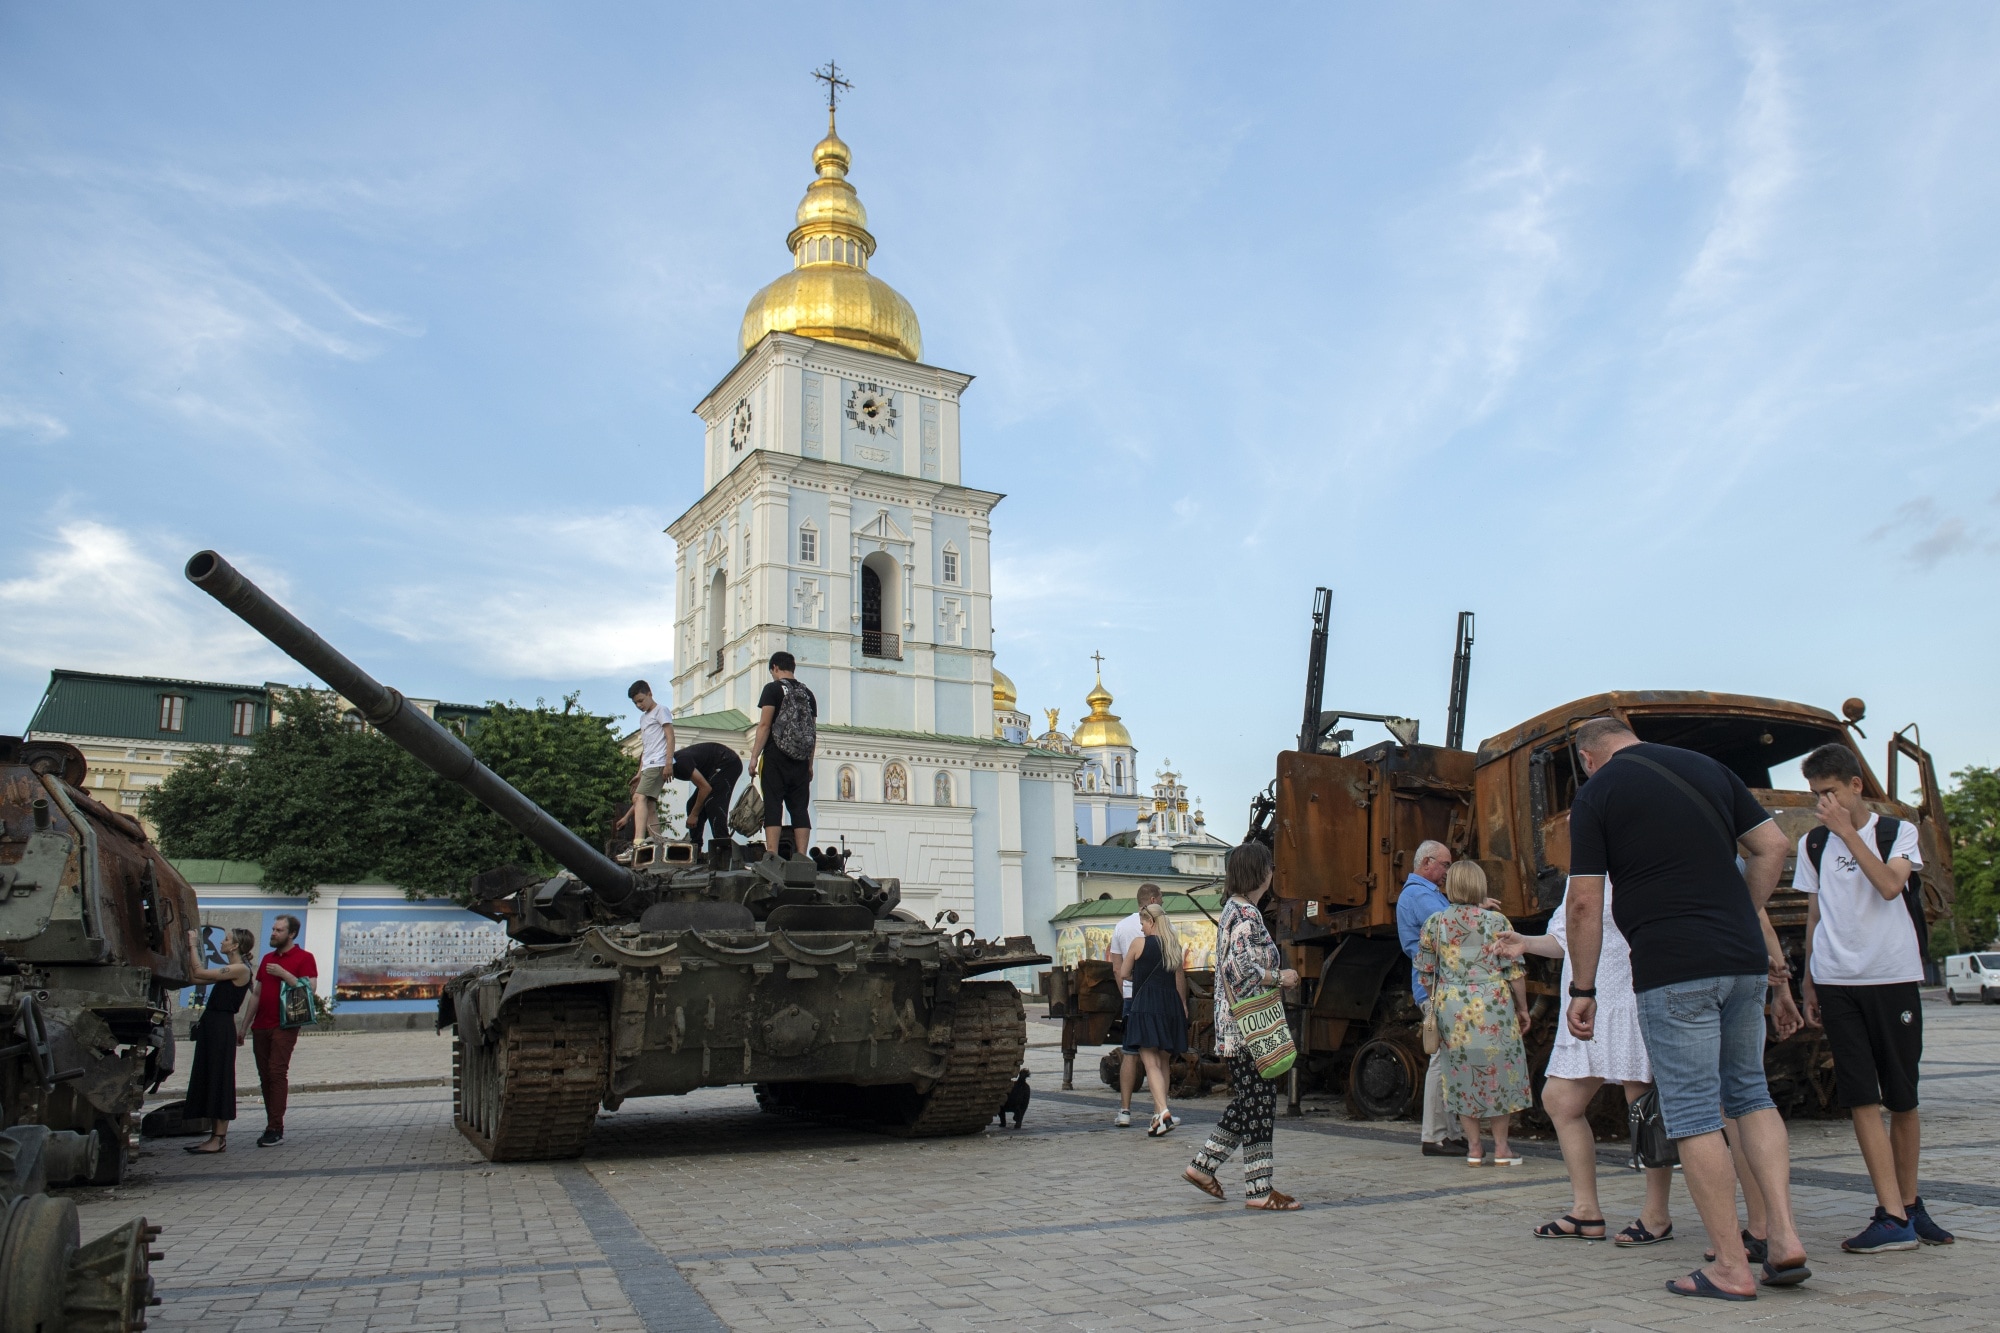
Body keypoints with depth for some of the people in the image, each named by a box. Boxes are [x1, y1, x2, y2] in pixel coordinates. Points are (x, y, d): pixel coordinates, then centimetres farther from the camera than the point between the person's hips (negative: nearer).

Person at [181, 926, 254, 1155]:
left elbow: (199, 973, -15)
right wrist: (190, 950, 15)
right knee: (208, 1080, 12)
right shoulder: (230, 970, 17)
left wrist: (193, 946, -5)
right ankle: (216, 1135, 17)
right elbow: (196, 977, 17)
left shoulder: (240, 969, -12)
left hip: (222, 1028, -10)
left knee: (219, 1080, -6)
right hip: (211, 1025, 10)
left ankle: (220, 1139, -3)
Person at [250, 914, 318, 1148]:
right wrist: (245, 1025, 19)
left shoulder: (304, 958, -1)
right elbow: (257, 994, 22)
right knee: (265, 1076, 5)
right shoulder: (267, 959, 19)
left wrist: (283, 974, -17)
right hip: (261, 1027, 7)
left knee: (277, 1073, -13)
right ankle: (272, 1125, 9)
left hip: (284, 1026, -7)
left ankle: (276, 1129, -14)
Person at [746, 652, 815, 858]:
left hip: (776, 757, -4)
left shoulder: (773, 689, -1)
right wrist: (810, 764, 20)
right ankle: (800, 856, -1)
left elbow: (765, 725, -9)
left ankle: (772, 855, -13)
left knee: (773, 806, -5)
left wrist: (754, 756, -8)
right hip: (801, 759, 5)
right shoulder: (807, 693, 15)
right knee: (800, 808, 4)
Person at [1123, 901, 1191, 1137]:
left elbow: (1125, 973, 7)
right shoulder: (1174, 945, 10)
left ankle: (1164, 1113, -25)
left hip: (1146, 1005, -6)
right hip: (1171, 1006, 6)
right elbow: (1180, 978, 16)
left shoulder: (1140, 943, -4)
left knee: (1151, 1063, -10)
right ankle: (1158, 1113, 21)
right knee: (1163, 1063, 15)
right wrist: (1183, 1005, 26)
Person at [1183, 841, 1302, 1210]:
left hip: (1235, 1026, 10)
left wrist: (1277, 978, 17)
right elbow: (1241, 968, -24)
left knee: (1248, 1101, 16)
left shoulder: (1233, 910, 15)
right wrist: (1281, 978, -12)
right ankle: (1259, 1190, 4)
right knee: (1258, 1101, -3)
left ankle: (1203, 1166, 21)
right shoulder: (1246, 914, -15)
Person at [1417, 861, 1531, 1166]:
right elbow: (1514, 970, -5)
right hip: (1493, 1006, -1)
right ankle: (1501, 1147, 14)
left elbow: (1426, 974, 6)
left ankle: (1474, 1148, 10)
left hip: (1451, 1008, 2)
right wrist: (1522, 1008, 6)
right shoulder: (1496, 921, -4)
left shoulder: (1434, 924, 1)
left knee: (1462, 1074, 8)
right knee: (1499, 1071, 10)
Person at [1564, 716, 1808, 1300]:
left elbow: (1584, 902, -5)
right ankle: (1783, 1236, 10)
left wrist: (1582, 990, 1)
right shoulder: (1706, 766, 13)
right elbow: (1773, 846, 12)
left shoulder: (1596, 792, -2)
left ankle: (1730, 1267, 5)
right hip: (1744, 957, 6)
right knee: (1749, 1092, 18)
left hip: (1672, 968, -5)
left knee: (1694, 1112, 1)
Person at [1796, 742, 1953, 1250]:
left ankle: (1909, 1203, 22)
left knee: (1902, 1098, 6)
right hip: (1836, 981, 1)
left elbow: (1889, 886, -15)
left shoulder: (1897, 832, 4)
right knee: (1861, 1098, -7)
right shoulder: (1813, 844, 11)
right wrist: (1807, 983, 13)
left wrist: (1847, 831, -16)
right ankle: (1892, 1217, -7)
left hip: (1893, 976, -1)